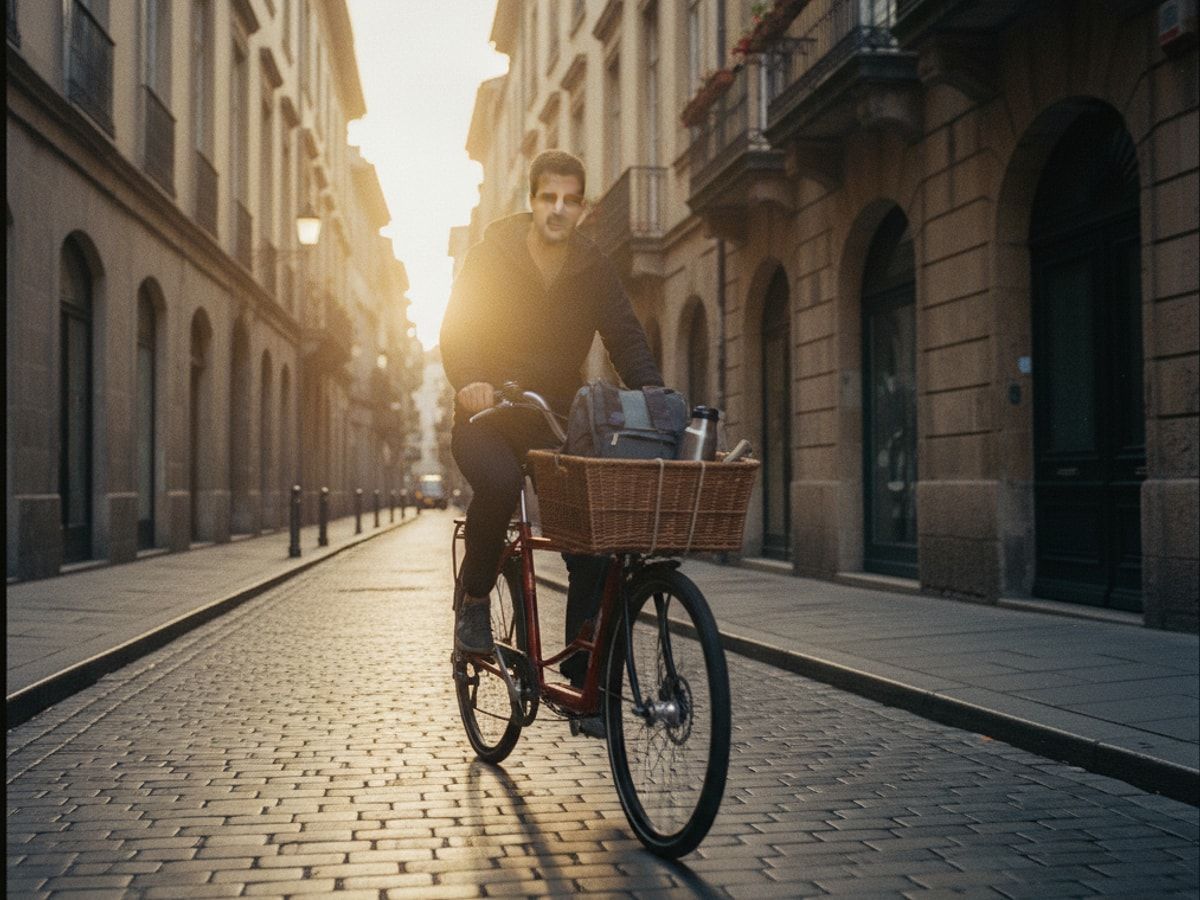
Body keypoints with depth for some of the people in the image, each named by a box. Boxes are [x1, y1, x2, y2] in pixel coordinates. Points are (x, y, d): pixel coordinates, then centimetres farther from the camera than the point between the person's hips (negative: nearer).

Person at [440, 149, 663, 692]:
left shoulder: (594, 270, 3)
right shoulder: (490, 257, -5)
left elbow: (626, 338, -3)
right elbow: (457, 328, -14)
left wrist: (654, 397, -22)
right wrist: (469, 381, -35)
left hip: (557, 421, 3)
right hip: (488, 418, -3)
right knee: (498, 484, -37)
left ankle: (584, 679, 2)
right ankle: (474, 600, -12)